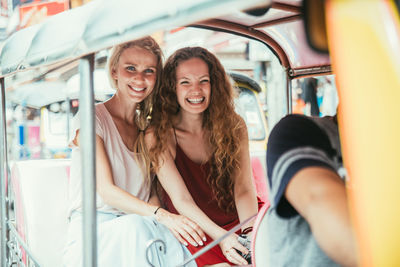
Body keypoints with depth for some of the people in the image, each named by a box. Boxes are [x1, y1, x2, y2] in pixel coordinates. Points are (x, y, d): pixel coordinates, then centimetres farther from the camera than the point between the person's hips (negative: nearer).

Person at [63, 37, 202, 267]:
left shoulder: (147, 127, 14)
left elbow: (153, 192, 10)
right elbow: (106, 190, -15)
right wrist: (161, 215, -29)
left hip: (139, 227, 5)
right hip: (93, 231, -4)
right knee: (135, 227, -37)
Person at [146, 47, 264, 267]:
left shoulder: (234, 126, 0)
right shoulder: (158, 136, -9)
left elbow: (244, 189, -9)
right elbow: (181, 200, -14)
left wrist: (250, 232, -28)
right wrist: (219, 236, -29)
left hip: (239, 220, 3)